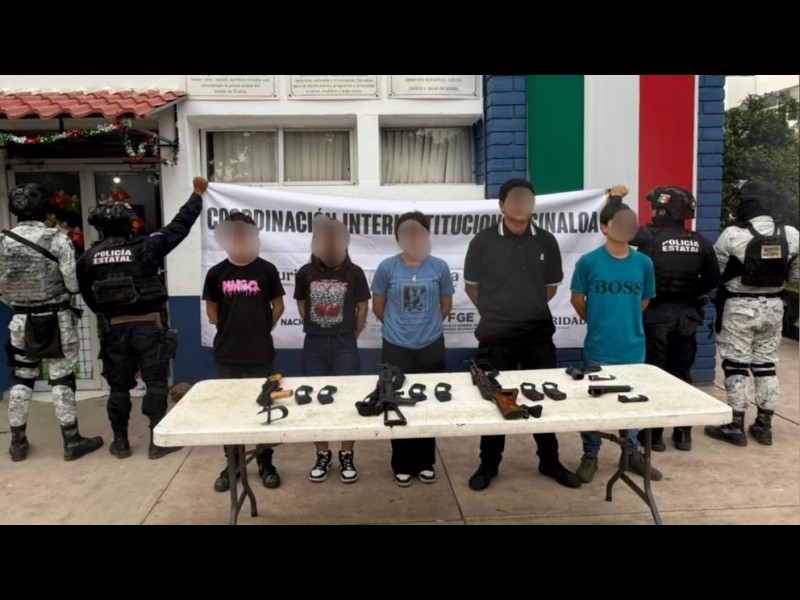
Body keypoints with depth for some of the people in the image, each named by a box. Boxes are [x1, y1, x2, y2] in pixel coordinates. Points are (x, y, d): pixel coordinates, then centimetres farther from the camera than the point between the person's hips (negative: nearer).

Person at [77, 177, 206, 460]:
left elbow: (88, 297, 10)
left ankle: (120, 442, 22)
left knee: (119, 386, 13)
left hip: (113, 328, 3)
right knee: (156, 383, 5)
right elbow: (179, 226, -3)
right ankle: (157, 441, 8)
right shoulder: (143, 247, -9)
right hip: (148, 326, -3)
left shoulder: (88, 258, 2)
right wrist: (198, 193, 7)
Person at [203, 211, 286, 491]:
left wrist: (262, 329, 4)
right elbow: (211, 310, 11)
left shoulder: (266, 270, -4)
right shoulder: (216, 273, 0)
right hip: (227, 355, 2)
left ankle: (265, 463, 23)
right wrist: (230, 331, 8)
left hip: (260, 354, -1)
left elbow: (278, 305, 5)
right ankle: (232, 464, 27)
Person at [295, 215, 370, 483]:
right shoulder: (306, 273, 1)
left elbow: (362, 308, 4)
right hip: (314, 345, 2)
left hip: (345, 345, -1)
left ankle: (347, 457, 19)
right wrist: (316, 330, 11)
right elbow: (301, 306, 13)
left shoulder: (354, 273, -4)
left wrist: (349, 336, 8)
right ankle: (322, 456, 24)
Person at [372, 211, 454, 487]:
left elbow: (446, 305, 8)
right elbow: (378, 307, 4)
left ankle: (426, 463, 27)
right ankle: (402, 465, 23)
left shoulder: (439, 267, -4)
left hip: (431, 347, 1)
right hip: (396, 348, -1)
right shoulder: (387, 267, -6)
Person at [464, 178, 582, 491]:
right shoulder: (483, 241, -7)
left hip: (538, 333, 2)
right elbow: (472, 286, 4)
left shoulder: (546, 241, 0)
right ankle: (489, 464, 23)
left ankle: (550, 461, 28)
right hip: (496, 334, -2)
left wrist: (531, 309, 12)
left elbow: (551, 286, 12)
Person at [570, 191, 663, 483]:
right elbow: (577, 299, 2)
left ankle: (632, 453, 34)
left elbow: (644, 301, 12)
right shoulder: (589, 262, -10)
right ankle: (590, 455, 25)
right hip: (599, 348, -3)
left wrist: (626, 321, 12)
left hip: (633, 348, 3)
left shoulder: (643, 263, -2)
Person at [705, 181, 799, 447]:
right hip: (773, 305, 5)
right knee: (766, 364, 13)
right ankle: (764, 425, 21)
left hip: (739, 306, -5)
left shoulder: (733, 234, -16)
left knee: (736, 365, 3)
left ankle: (736, 426, 8)